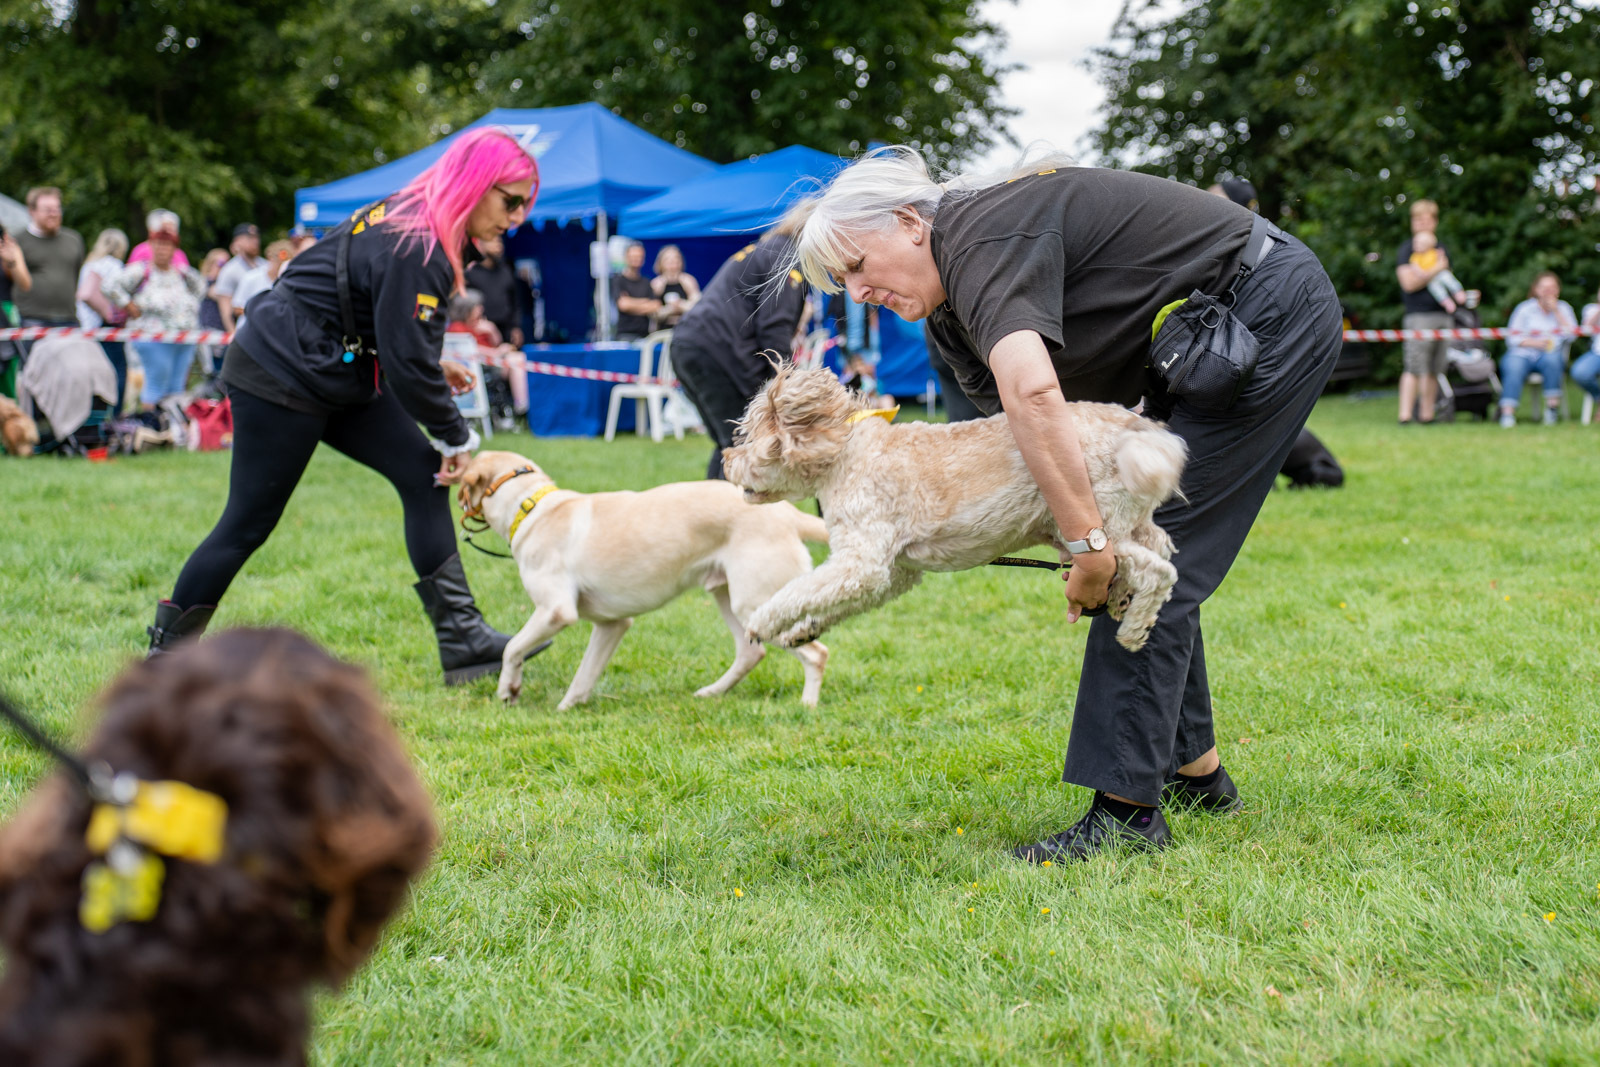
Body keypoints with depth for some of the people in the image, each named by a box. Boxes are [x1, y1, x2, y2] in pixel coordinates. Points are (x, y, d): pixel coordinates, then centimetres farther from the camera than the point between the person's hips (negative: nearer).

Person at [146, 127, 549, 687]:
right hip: (280, 376, -10)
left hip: (339, 376, 10)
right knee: (248, 523, -2)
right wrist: (456, 436, -12)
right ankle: (166, 654, 13)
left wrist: (432, 369, 5)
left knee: (424, 474, 0)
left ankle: (461, 638, -2)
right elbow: (407, 359, -23)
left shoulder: (418, 224, 6)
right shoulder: (413, 249, -25)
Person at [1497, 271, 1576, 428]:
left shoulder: (1563, 308, 13)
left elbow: (1571, 336, -1)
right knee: (1513, 366, -35)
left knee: (1553, 358, -35)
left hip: (1551, 356, 1)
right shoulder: (1524, 308, 7)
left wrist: (1556, 312, -5)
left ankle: (1552, 405, -28)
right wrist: (1535, 343, -16)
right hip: (1523, 354, -1)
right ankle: (1508, 413, -46)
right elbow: (1512, 338, -1)